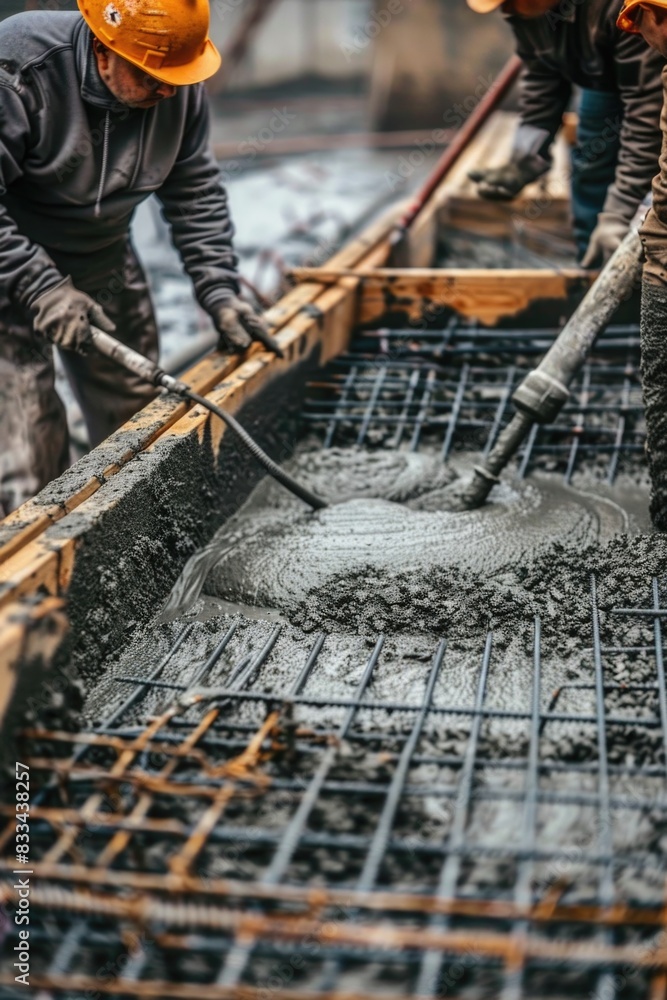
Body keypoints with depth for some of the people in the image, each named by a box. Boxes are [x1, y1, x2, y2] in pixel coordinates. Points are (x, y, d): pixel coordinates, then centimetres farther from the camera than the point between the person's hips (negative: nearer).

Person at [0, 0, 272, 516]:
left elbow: (196, 190, 0)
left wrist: (217, 289, -8)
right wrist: (42, 288, -33)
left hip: (104, 260, 6)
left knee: (137, 411, 11)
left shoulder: (180, 88, -10)